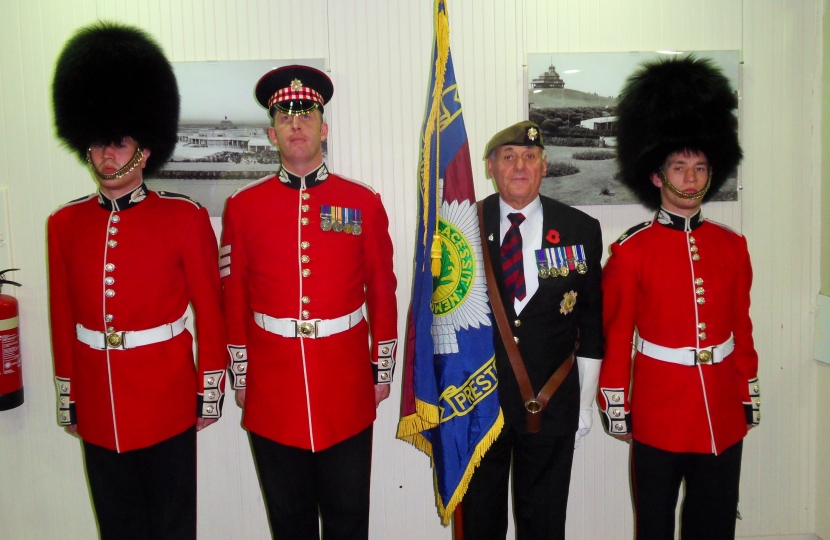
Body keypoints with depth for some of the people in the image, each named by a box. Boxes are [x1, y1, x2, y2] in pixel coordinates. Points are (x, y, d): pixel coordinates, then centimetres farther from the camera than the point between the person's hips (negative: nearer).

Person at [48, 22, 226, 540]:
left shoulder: (185, 217, -8)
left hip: (167, 400, -3)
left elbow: (211, 311, -5)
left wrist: (210, 391, -4)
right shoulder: (65, 224, 3)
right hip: (97, 406, 4)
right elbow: (62, 318, 8)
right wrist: (67, 398, 11)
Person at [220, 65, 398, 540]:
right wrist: (240, 375, 7)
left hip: (347, 388, 0)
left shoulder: (364, 203, 0)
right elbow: (234, 299, 6)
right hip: (272, 389, 1)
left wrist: (383, 369, 6)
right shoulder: (243, 207, 1)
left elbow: (383, 292, 5)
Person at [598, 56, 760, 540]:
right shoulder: (631, 251, -8)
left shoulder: (732, 246, 4)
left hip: (723, 411, 4)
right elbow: (615, 336, -5)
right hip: (658, 410, -3)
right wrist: (615, 405, -4)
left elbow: (742, 328, 9)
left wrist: (750, 395, 11)